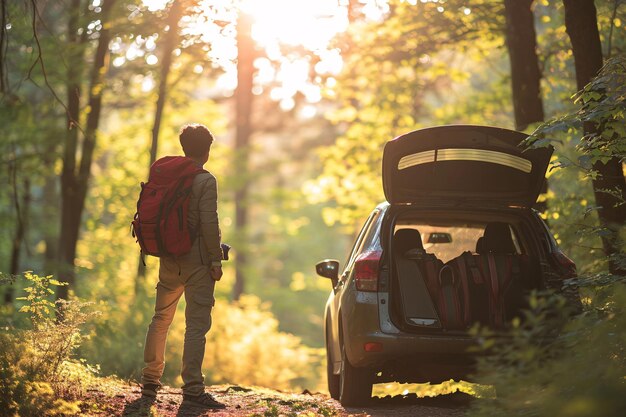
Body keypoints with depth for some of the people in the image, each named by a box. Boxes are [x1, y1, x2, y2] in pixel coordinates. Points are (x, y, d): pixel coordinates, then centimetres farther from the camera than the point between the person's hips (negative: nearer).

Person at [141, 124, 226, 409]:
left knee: (161, 319, 16)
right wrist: (216, 259, -10)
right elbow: (209, 223, -16)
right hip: (197, 259, -6)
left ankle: (150, 382, 21)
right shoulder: (206, 181, -10)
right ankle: (192, 388, -8)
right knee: (196, 324, -4)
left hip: (169, 258, 6)